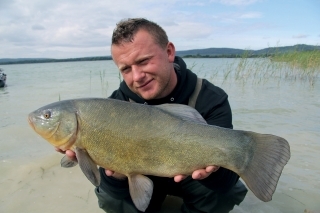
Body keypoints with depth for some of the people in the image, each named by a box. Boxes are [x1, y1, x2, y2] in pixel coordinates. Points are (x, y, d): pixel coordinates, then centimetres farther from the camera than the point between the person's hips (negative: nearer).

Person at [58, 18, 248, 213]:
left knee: (228, 191, -27)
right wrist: (115, 170, -45)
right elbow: (118, 190, -22)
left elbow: (226, 179, -29)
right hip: (144, 179, 2)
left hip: (190, 178, 0)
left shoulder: (211, 99, -25)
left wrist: (210, 168, -53)